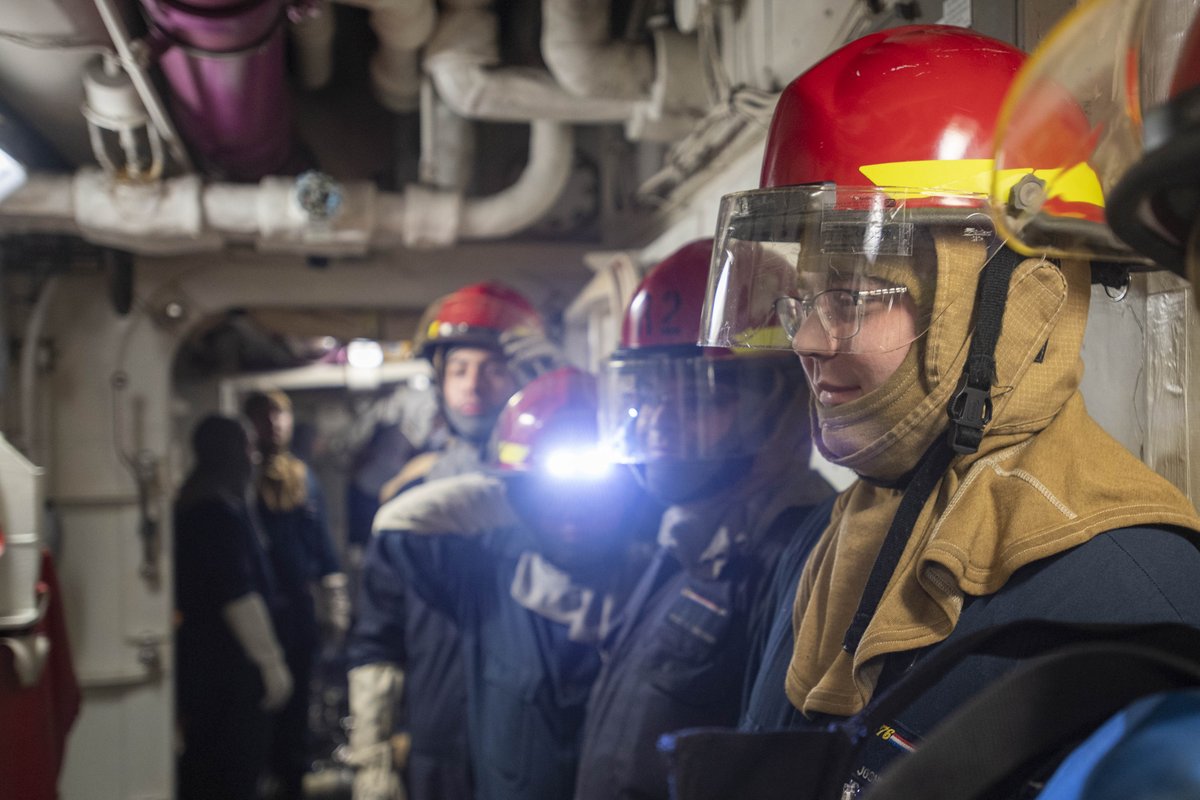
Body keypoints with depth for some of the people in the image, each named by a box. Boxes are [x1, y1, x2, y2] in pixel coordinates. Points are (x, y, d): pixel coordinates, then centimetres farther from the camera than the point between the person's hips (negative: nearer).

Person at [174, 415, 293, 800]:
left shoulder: (186, 506, 12)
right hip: (229, 664, -9)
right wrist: (271, 661, -19)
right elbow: (238, 595, -22)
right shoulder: (223, 511, -17)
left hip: (195, 654, 10)